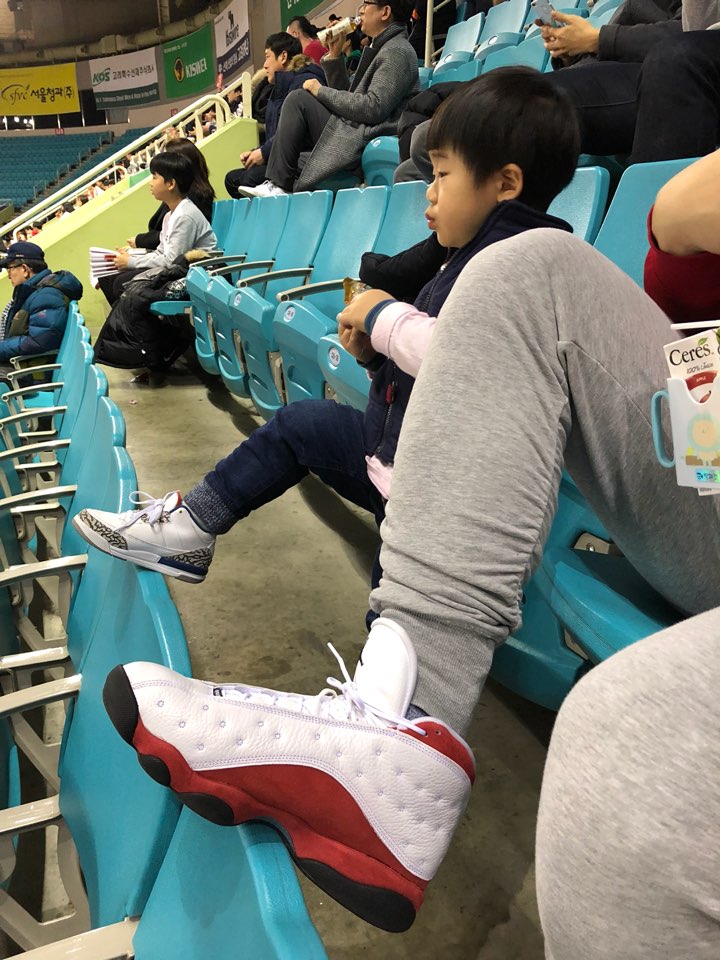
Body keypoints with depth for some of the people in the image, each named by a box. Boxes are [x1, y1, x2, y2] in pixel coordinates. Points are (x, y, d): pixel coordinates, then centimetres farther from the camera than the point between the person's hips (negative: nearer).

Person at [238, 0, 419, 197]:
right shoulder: (380, 48, 22)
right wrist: (335, 54, 10)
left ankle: (280, 185, -14)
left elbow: (374, 108, -20)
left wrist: (321, 91, -10)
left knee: (298, 100, -15)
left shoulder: (397, 52, -8)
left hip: (362, 143, -10)